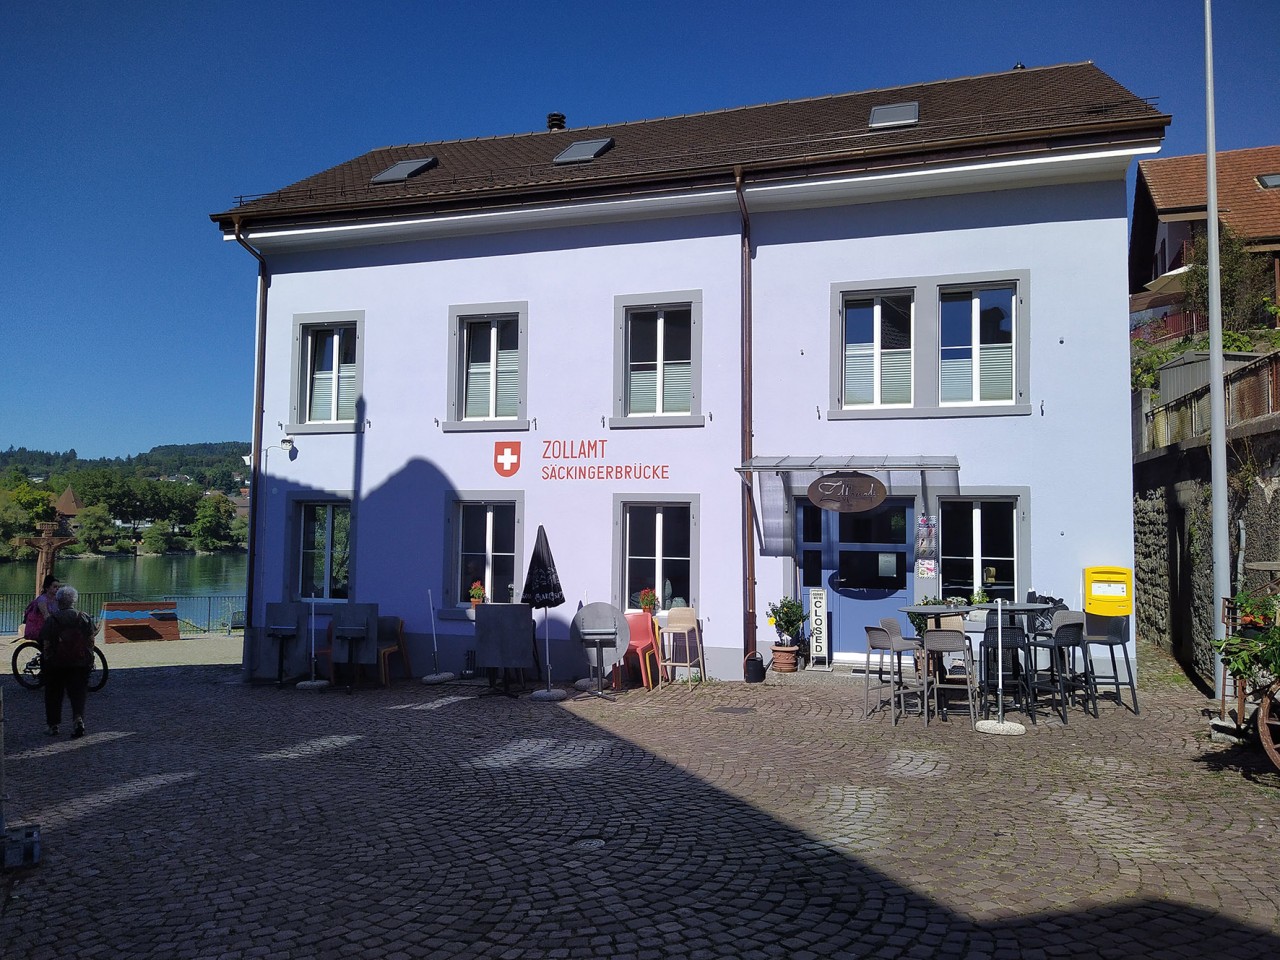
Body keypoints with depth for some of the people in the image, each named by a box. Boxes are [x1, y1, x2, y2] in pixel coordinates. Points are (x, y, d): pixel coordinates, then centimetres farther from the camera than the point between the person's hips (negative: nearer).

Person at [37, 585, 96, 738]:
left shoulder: (51, 621, -7)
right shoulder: (85, 619, 0)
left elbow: (46, 645, -6)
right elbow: (91, 641, 2)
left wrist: (45, 662, 2)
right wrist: (90, 660, 9)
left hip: (56, 664, -1)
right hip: (80, 664, 1)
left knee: (53, 695, 12)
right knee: (78, 693, 6)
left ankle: (53, 725, 16)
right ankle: (79, 718, -16)